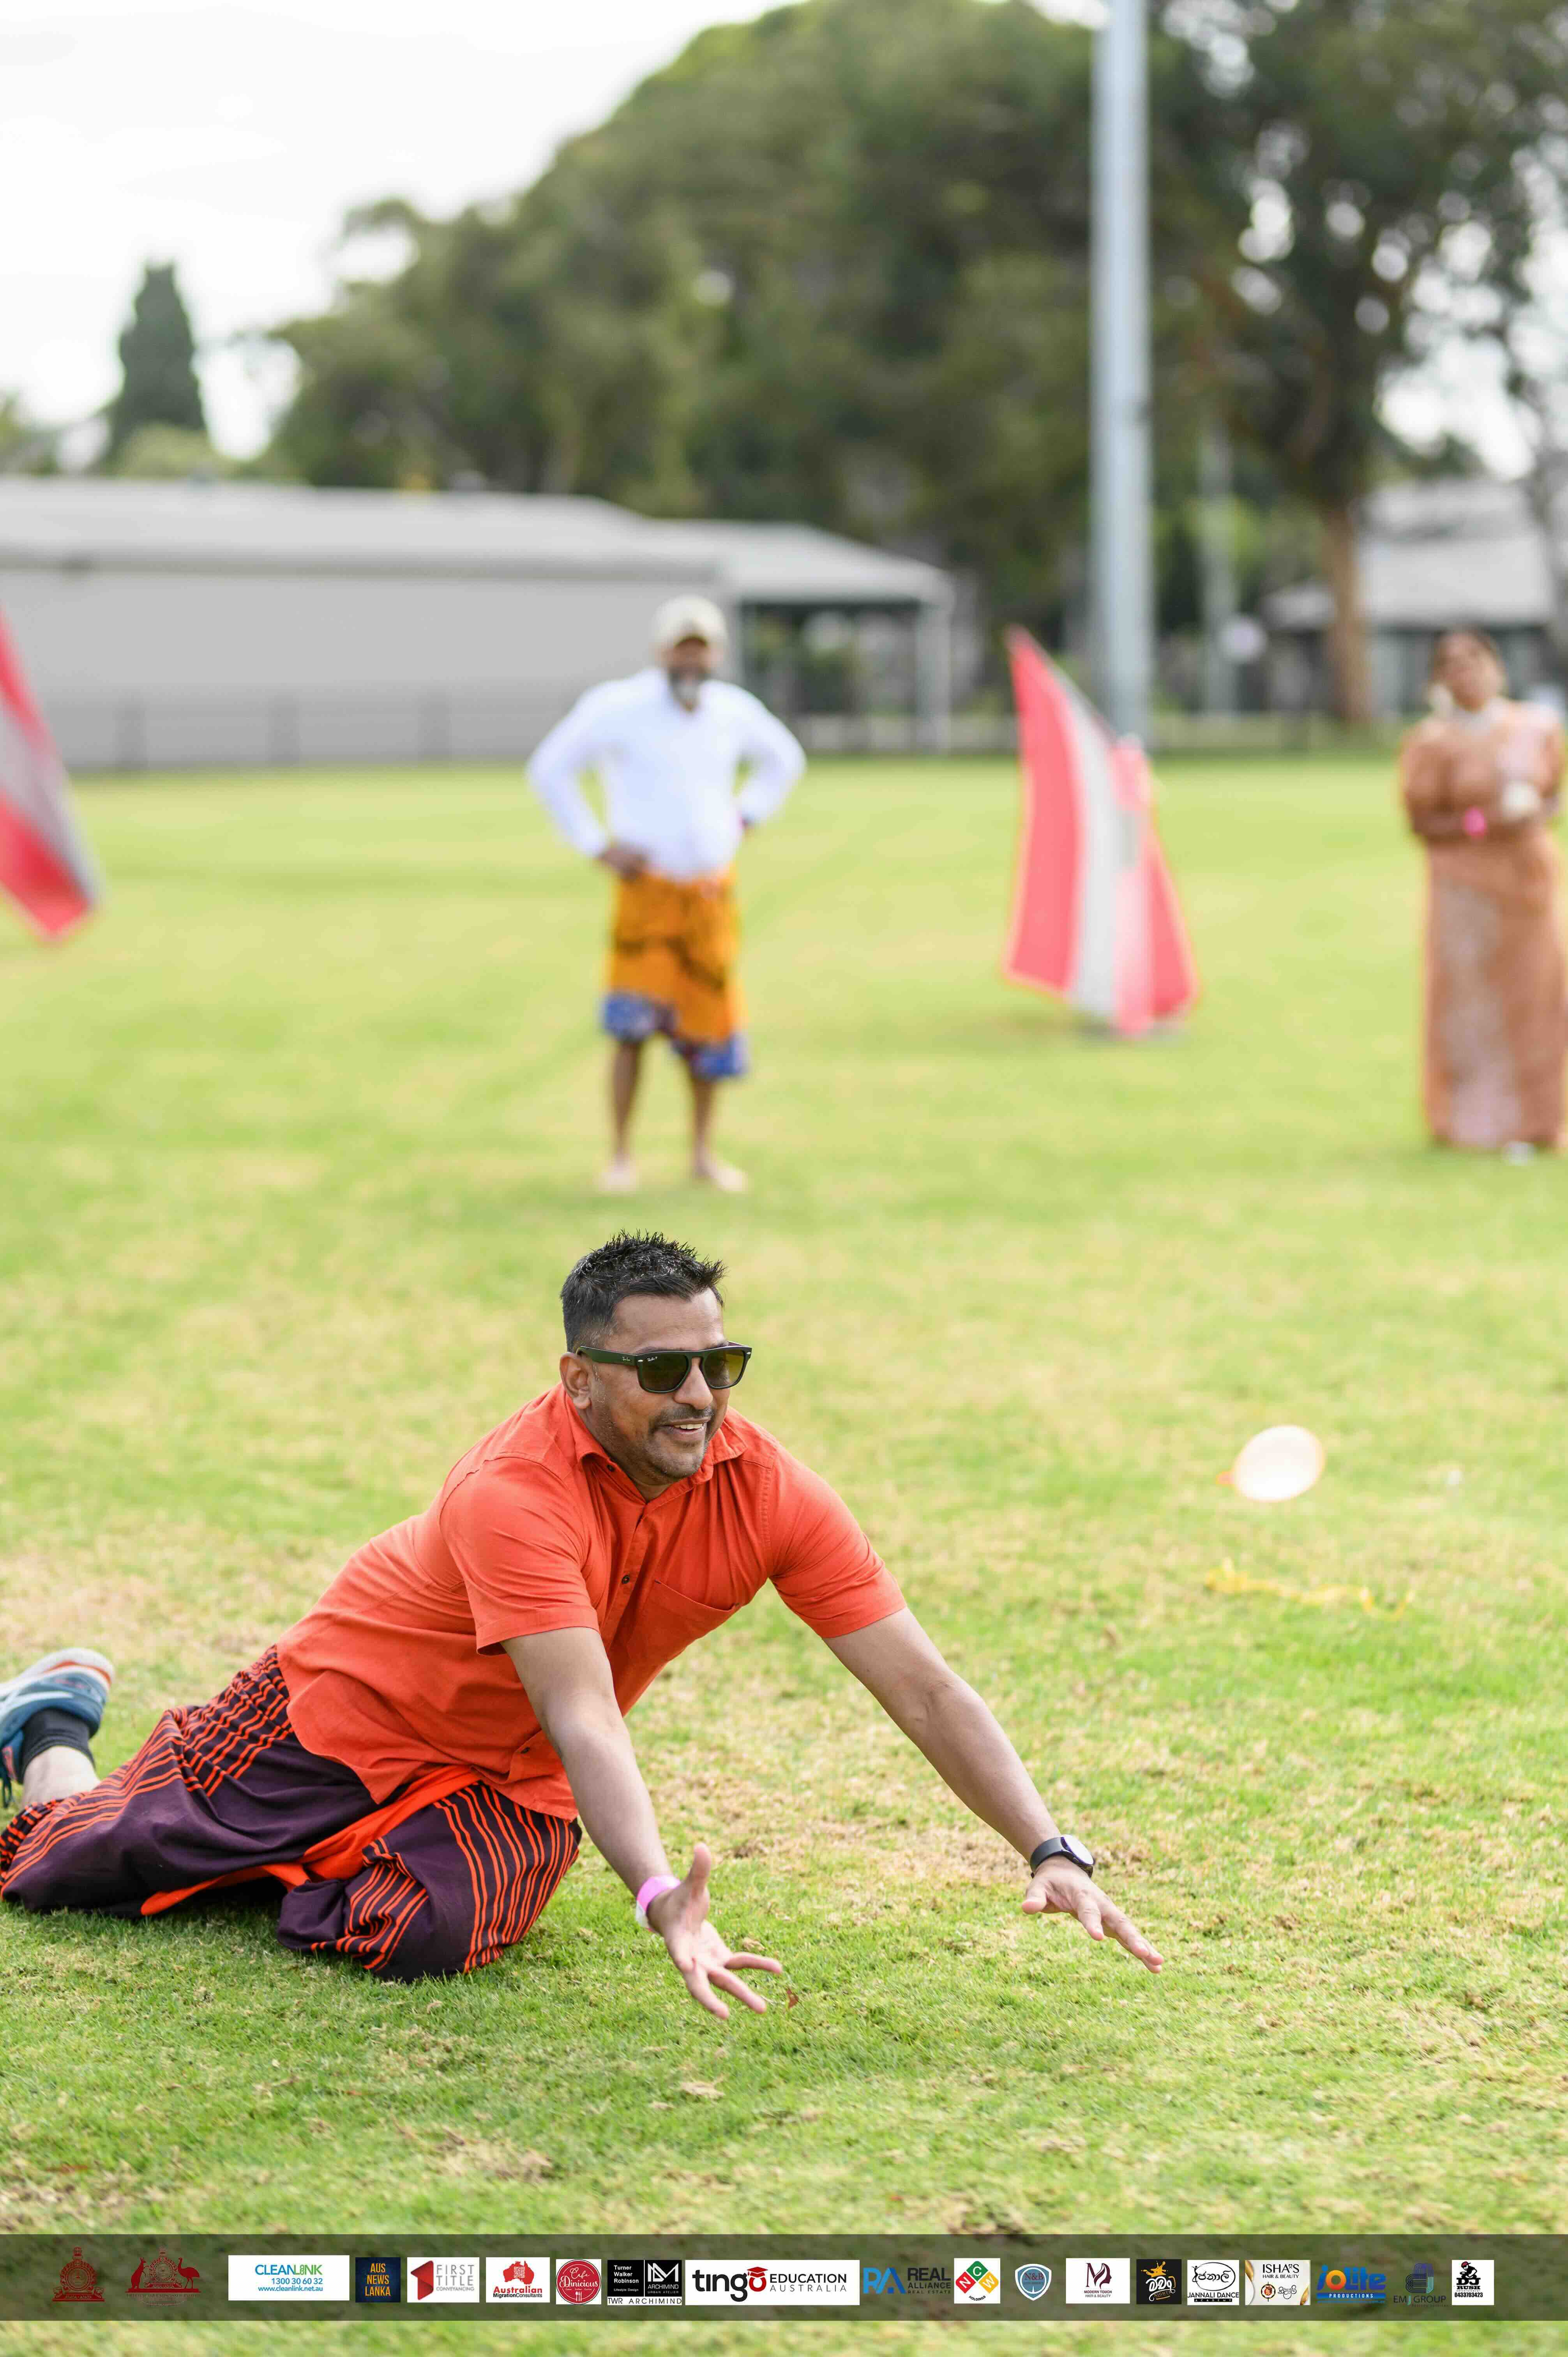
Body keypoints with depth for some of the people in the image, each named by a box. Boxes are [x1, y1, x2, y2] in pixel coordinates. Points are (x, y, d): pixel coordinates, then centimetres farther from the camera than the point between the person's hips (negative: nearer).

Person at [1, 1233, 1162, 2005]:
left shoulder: (768, 1491, -20)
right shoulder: (515, 1492, -35)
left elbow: (923, 1686, -18)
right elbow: (584, 1718, -44)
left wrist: (1052, 1853, -27)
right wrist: (662, 1901, -57)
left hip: (508, 1786, 3)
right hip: (345, 1706, -3)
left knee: (422, 1936, -26)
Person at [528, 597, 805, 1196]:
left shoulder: (734, 711, 4)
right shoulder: (618, 708, -10)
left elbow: (783, 759, 25)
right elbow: (550, 769, -1)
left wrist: (744, 818, 12)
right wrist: (597, 845, -5)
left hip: (711, 892, 4)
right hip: (647, 890, -4)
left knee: (707, 1026, 6)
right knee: (633, 1022, -13)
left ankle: (703, 1154, 20)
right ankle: (621, 1156, -3)